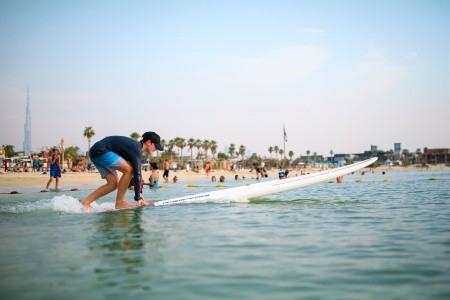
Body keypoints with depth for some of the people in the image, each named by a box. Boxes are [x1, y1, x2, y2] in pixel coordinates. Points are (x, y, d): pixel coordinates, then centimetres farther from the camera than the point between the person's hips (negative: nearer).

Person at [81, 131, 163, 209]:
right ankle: (119, 202, -10)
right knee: (129, 169, -16)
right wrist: (138, 198, -18)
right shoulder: (136, 149, -16)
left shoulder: (134, 146, 15)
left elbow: (137, 173, 20)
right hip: (100, 151, -11)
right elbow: (136, 174, -20)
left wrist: (139, 193, 22)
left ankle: (85, 202, 6)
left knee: (113, 183, 8)